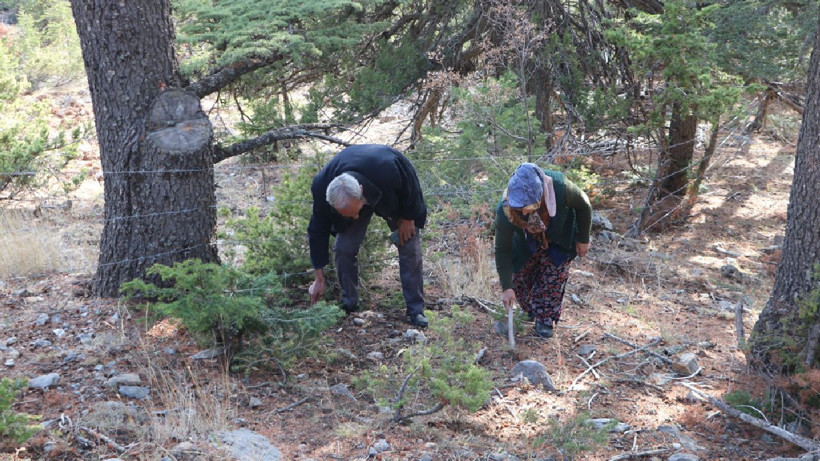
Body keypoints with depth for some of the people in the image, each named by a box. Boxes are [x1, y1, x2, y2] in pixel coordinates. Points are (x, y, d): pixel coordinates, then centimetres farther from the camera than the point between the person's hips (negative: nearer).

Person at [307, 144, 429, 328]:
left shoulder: (388, 169, -48)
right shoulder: (321, 189, -36)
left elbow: (411, 184, -24)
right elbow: (318, 232, -22)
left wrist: (408, 218, -13)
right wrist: (319, 279, -15)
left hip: (394, 197, -1)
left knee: (410, 249, -7)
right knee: (343, 250, -10)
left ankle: (415, 310, 4)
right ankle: (349, 306, 9)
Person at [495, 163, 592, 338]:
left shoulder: (560, 187, -44)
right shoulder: (505, 212, -42)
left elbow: (583, 206, -19)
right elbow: (503, 251, -26)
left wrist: (583, 239, -8)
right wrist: (506, 287, -25)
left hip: (560, 237, -1)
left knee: (554, 275, -7)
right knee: (519, 276, 3)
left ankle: (545, 319, 13)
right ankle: (530, 309, 34)